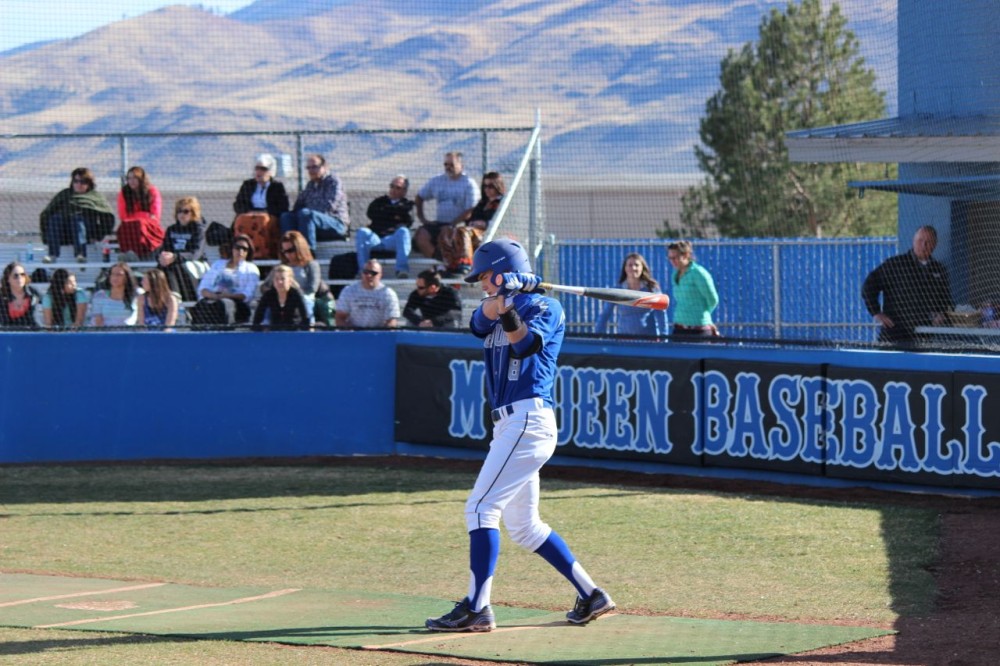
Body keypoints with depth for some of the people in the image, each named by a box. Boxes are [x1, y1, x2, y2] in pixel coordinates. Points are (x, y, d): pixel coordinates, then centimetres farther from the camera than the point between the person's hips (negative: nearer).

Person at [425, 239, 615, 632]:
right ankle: (591, 596, 17)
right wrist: (500, 300, -25)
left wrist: (509, 308, -38)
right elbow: (480, 322, -5)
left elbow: (525, 344, -22)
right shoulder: (494, 313, 18)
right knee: (523, 527, 12)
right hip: (510, 425, 9)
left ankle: (476, 608, -17)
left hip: (529, 420, -9)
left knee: (481, 508, -15)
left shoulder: (545, 309, -3)